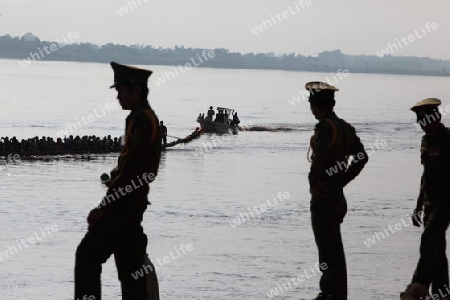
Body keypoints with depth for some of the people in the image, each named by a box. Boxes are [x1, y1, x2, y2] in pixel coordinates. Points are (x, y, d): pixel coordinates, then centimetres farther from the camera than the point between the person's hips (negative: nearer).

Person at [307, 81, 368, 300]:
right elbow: (362, 157, 16)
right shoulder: (345, 127, 10)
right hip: (337, 198, 9)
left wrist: (313, 185, -19)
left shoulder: (325, 127, -16)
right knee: (330, 247, 19)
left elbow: (320, 157, -31)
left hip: (323, 198, -9)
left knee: (331, 251, -5)